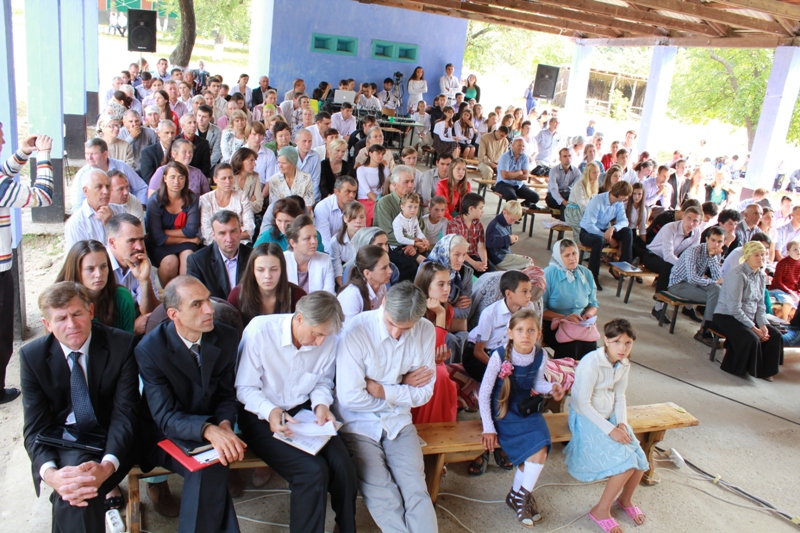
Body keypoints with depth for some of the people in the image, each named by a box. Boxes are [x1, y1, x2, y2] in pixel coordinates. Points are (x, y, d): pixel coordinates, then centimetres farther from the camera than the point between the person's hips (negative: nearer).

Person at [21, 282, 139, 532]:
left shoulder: (121, 344, -11)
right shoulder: (32, 355, -5)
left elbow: (125, 413, -14)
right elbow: (35, 427, -8)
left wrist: (107, 465, -32)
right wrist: (50, 473, -29)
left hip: (110, 440, -1)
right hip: (61, 445, 2)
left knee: (78, 495, -30)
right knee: (68, 489, -30)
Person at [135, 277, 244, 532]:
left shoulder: (227, 337, -8)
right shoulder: (150, 349, -18)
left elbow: (227, 395, 1)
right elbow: (166, 417, -22)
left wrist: (225, 424, -22)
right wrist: (209, 430, -41)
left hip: (214, 429, 3)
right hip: (166, 435, -3)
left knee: (214, 468, -28)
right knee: (209, 470, -29)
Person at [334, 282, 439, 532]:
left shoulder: (426, 331, -8)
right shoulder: (356, 331, -20)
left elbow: (424, 393, -1)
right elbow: (350, 398, -20)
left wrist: (383, 391, -15)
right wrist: (403, 387, -11)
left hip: (398, 421, 3)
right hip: (359, 424, -3)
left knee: (416, 492, -10)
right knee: (384, 500, -13)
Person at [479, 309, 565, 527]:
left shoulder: (541, 356, -9)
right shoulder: (500, 356, -21)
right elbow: (484, 394, -13)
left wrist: (551, 387, -11)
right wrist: (489, 428, -14)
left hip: (527, 410, 4)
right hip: (503, 413, -4)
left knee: (541, 449, -18)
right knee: (535, 451, -20)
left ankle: (519, 494, 7)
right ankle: (522, 495, 5)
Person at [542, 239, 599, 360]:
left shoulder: (586, 274, 8)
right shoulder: (548, 274, -7)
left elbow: (593, 304, 17)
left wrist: (589, 314, -6)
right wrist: (564, 317, -21)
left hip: (580, 324, 4)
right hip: (552, 325, -4)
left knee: (590, 344, -26)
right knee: (570, 345, -32)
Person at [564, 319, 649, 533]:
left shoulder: (624, 364, -1)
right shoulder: (592, 363, -24)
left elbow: (619, 396, 9)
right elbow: (583, 403, -22)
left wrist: (622, 423, -7)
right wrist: (610, 429, -22)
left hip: (610, 416, 7)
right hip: (587, 418, -7)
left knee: (640, 461, -6)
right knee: (626, 463, -19)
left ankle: (625, 499, 26)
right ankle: (601, 511, 2)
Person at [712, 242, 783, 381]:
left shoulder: (761, 276, 8)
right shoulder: (737, 275, -19)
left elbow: (760, 305, 8)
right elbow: (734, 309, -23)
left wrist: (763, 325, -8)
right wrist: (754, 328, -20)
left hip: (750, 318, 8)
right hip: (726, 317, -8)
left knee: (775, 336, -7)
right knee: (751, 338, -29)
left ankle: (764, 369, 12)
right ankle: (739, 368, -4)